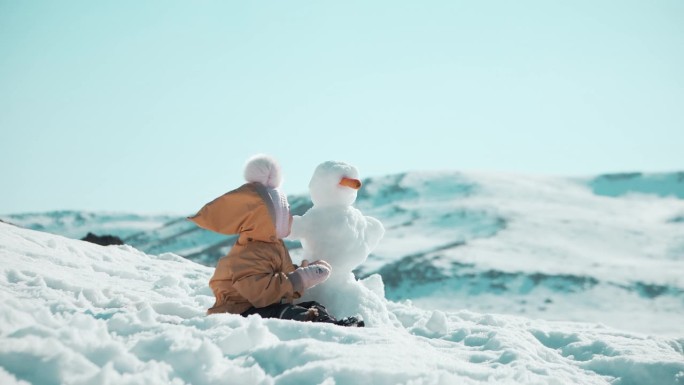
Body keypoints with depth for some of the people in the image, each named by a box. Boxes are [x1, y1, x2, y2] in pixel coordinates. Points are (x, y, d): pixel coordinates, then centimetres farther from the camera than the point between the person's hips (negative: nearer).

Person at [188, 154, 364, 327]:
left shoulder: (274, 246, 19)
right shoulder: (250, 254, -18)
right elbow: (259, 292, -32)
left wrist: (305, 271, 15)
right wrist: (301, 278, -27)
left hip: (267, 308, 11)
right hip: (241, 312, -11)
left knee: (313, 307, -9)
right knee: (285, 313, -36)